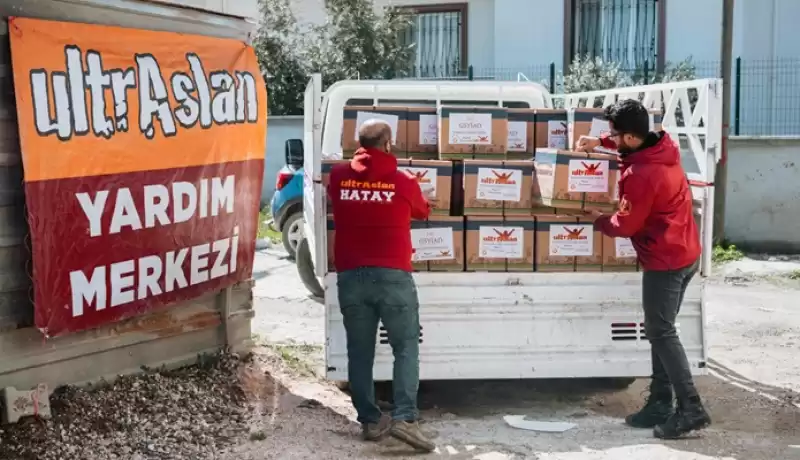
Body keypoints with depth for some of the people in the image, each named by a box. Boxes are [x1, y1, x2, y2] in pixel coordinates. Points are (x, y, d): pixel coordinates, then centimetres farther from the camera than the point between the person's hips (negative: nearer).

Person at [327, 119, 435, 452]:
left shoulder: (339, 177, 4)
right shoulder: (403, 181, -2)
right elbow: (423, 212, 17)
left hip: (351, 277, 3)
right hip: (392, 276, -2)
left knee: (360, 352, 10)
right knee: (406, 348, 4)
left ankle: (370, 421, 15)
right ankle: (404, 418, -7)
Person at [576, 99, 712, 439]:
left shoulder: (640, 175, -24)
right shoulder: (663, 148, 3)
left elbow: (625, 225, -15)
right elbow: (635, 144, 28)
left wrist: (598, 220, 4)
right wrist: (599, 142, 15)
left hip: (665, 260, -10)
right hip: (686, 253, 10)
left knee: (661, 333, -3)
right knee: (659, 330, 13)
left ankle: (691, 409, -2)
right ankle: (659, 403, 18)